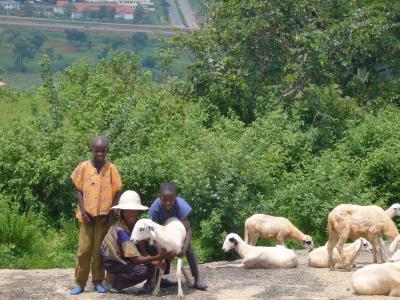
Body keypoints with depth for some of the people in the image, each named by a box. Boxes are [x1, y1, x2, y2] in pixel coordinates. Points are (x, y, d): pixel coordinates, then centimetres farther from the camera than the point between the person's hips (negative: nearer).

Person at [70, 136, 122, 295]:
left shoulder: (111, 168, -2)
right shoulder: (84, 167, -1)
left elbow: (117, 193, 2)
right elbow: (79, 190, 3)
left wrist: (109, 213, -5)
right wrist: (83, 211, -6)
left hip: (103, 216, 0)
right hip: (87, 215, 0)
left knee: (99, 250, 4)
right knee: (83, 249, 0)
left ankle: (98, 281, 14)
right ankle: (80, 283, 7)